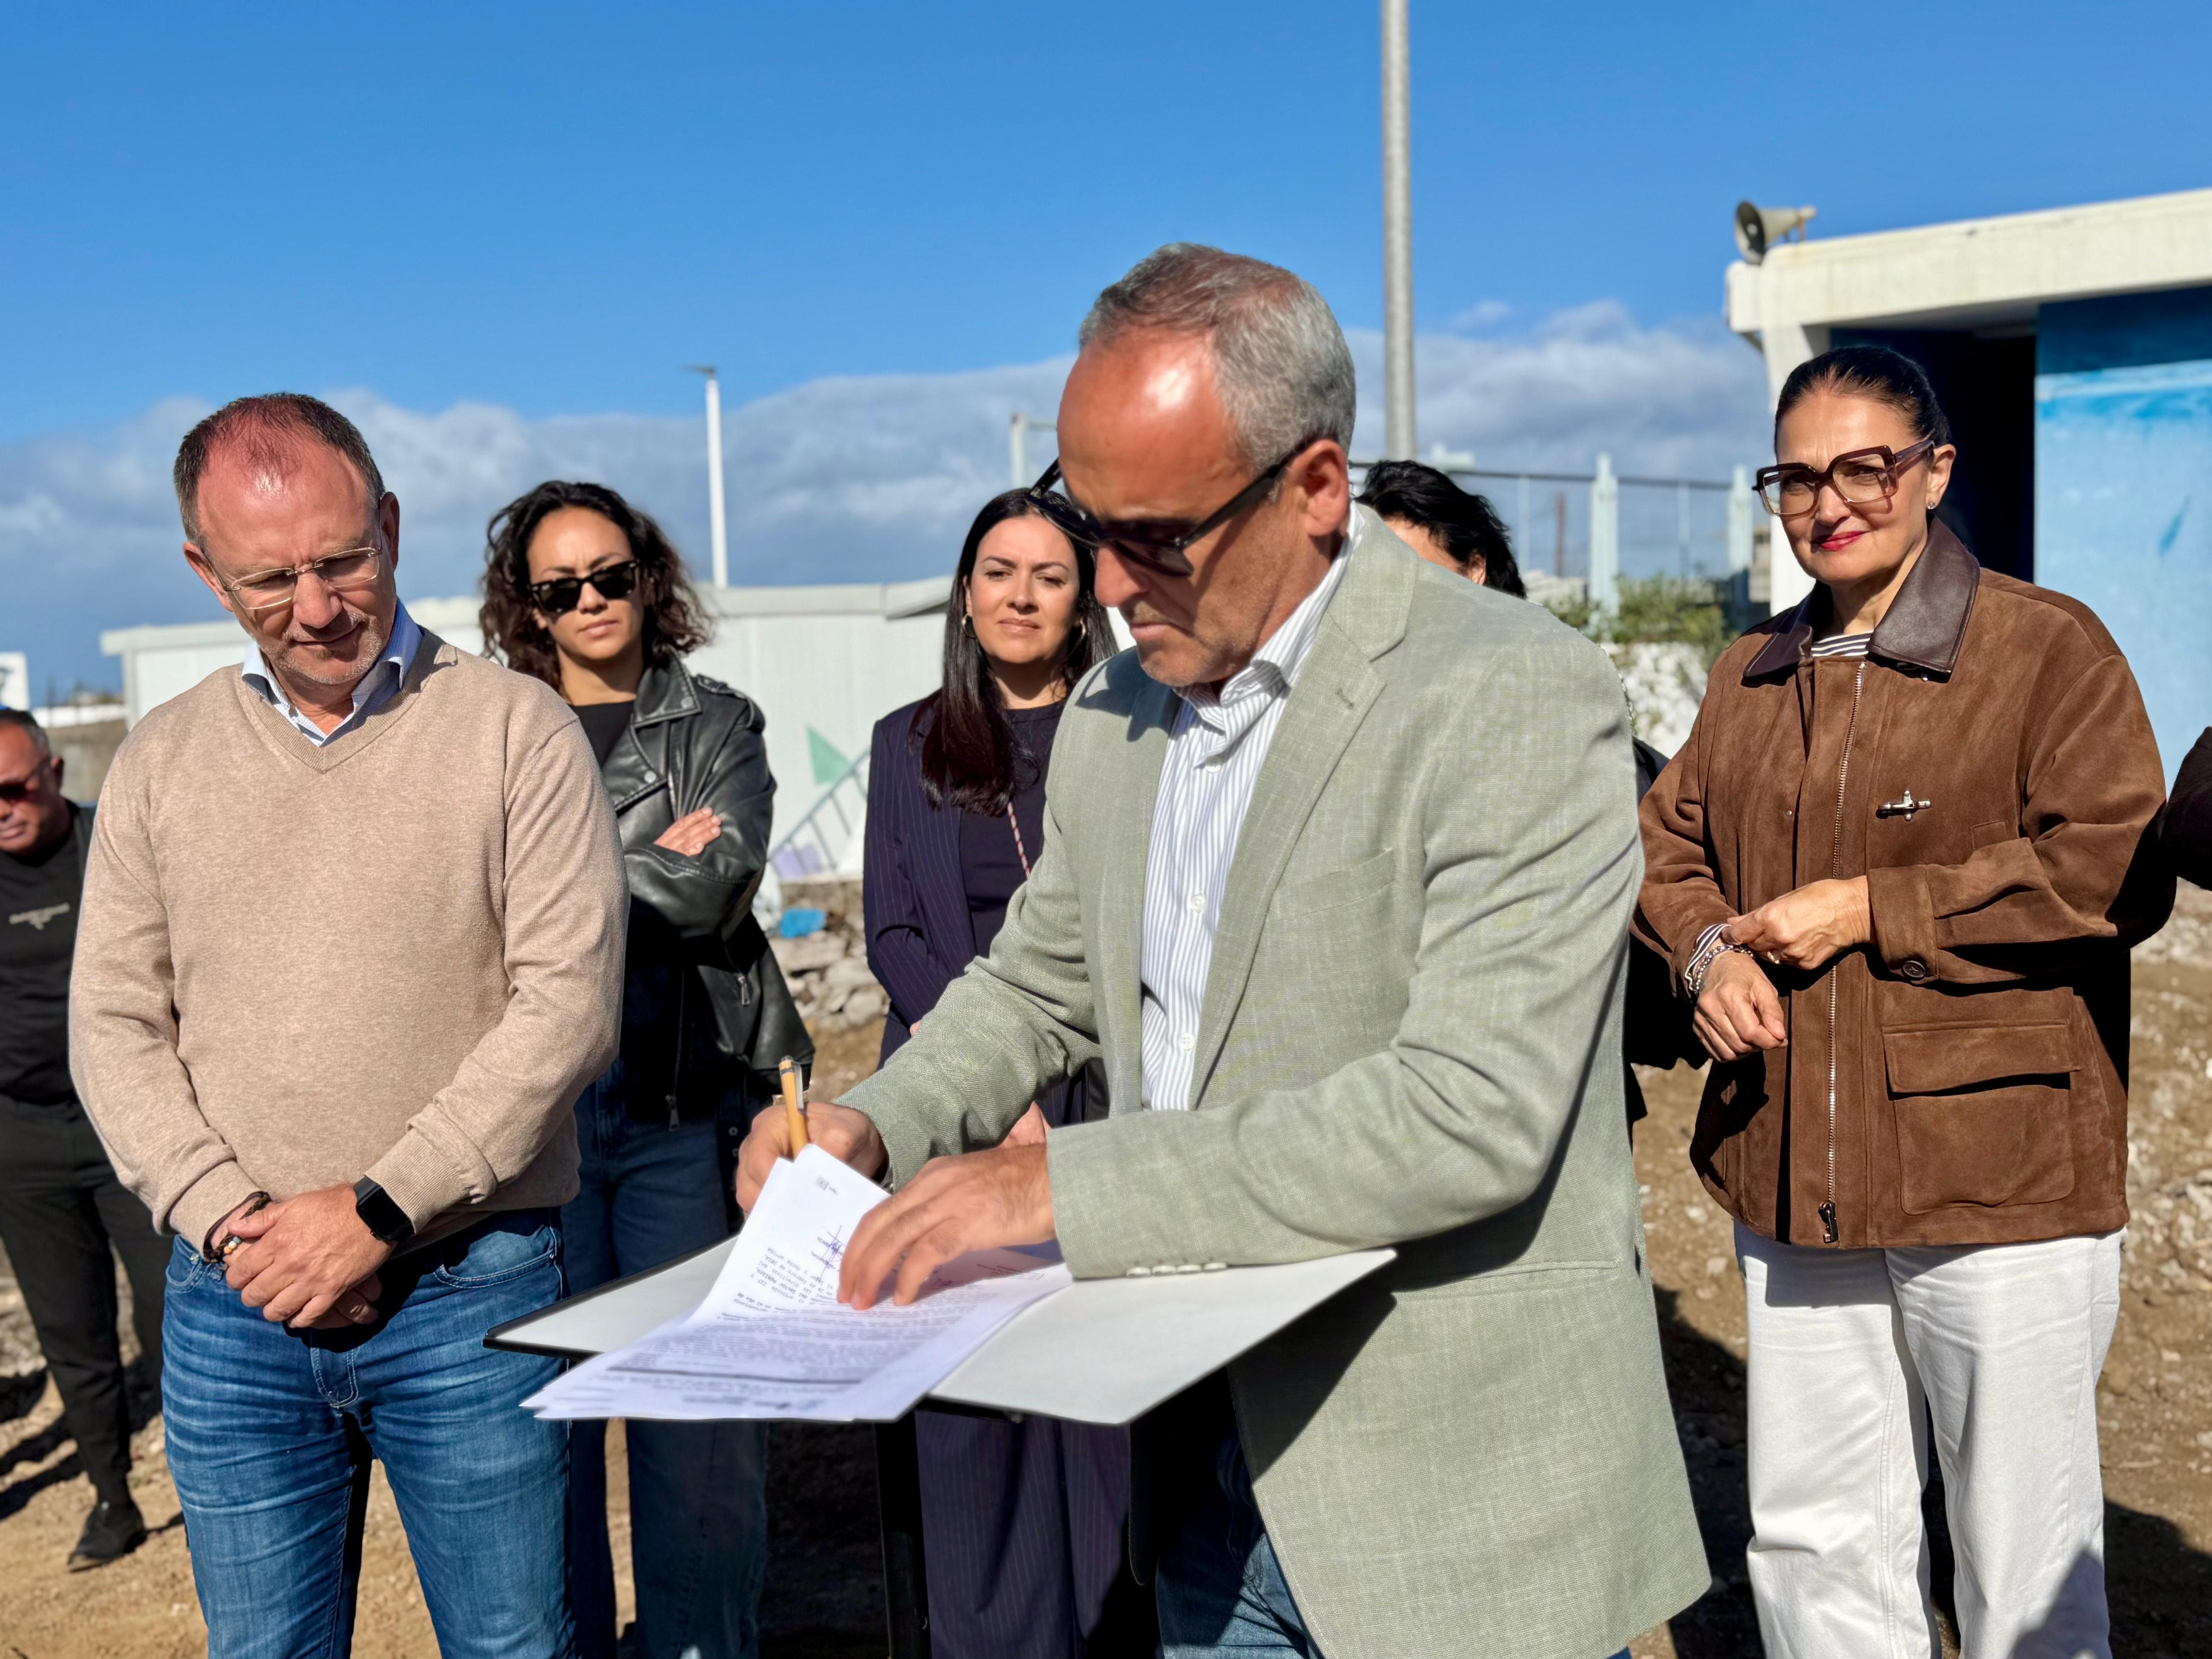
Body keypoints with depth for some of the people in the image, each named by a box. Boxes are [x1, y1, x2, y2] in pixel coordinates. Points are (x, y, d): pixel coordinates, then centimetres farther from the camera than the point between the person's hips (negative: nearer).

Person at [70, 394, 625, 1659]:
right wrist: (230, 1219, -8)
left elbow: (570, 1000, -10)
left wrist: (380, 1210, -14)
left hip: (471, 1293, -3)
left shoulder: (516, 730, -3)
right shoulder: (163, 762, 9)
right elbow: (115, 1028, 7)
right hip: (232, 1305, 3)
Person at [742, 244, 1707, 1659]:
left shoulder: (1520, 699, -18)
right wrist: (879, 1126, -1)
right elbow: (1040, 981, 18)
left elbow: (1472, 1111, -27)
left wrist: (1064, 1185, -27)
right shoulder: (1113, 715, 6)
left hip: (1457, 1492, -6)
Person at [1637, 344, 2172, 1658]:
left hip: (2003, 1186, -5)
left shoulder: (2050, 646, -6)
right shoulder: (1752, 676, 13)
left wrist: (1869, 907, -16)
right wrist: (1708, 947, -3)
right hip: (1797, 1187, 6)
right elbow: (1671, 841, 19)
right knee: (1811, 1540, 17)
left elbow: (2117, 870, -16)